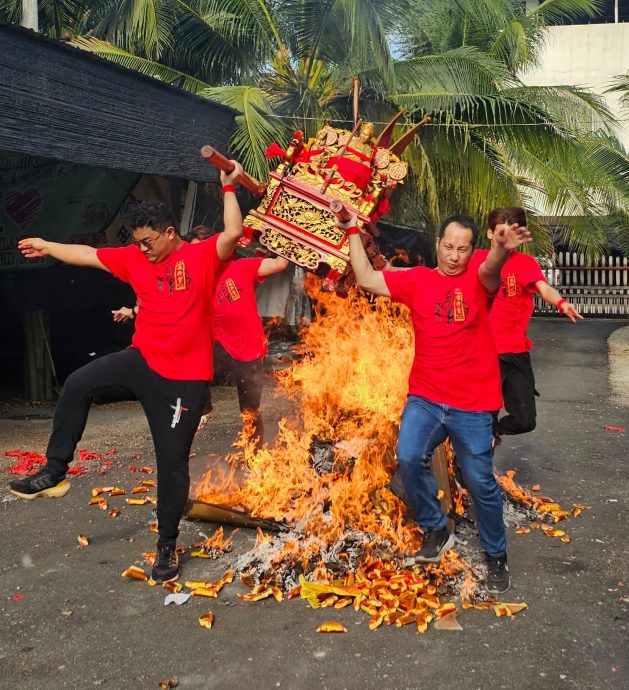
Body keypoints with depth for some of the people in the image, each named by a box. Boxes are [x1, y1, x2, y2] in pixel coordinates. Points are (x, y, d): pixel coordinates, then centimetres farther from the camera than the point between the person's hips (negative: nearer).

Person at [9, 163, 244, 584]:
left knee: (173, 460, 2)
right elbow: (88, 255, 18)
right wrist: (47, 246, 27)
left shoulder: (203, 257, -7)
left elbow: (233, 234, -24)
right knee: (78, 385, -15)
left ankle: (168, 545, 18)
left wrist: (229, 188, -18)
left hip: (184, 378, -5)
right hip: (142, 361, 5)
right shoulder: (135, 260, 7)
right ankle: (55, 471, 1)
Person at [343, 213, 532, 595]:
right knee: (409, 458, -17)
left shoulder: (478, 279, -5)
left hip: (472, 404, -2)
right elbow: (366, 278, 6)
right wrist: (353, 230, 3)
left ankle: (497, 555, 28)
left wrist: (502, 249, -53)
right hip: (425, 397, 3)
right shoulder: (417, 279, 5)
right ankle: (437, 529, 11)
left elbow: (491, 271, -29)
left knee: (480, 482, 3)